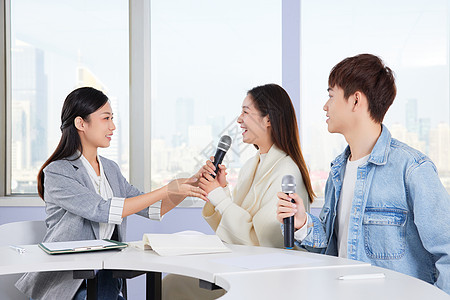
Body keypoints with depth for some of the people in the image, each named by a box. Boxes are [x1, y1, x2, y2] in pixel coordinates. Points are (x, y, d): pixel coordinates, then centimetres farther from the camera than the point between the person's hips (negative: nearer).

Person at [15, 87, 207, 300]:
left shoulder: (110, 169, 13)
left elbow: (154, 210, 12)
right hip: (64, 280, -5)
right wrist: (166, 190, -20)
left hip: (104, 272, 6)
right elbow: (104, 211, -21)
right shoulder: (57, 173, -10)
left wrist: (191, 184, -3)